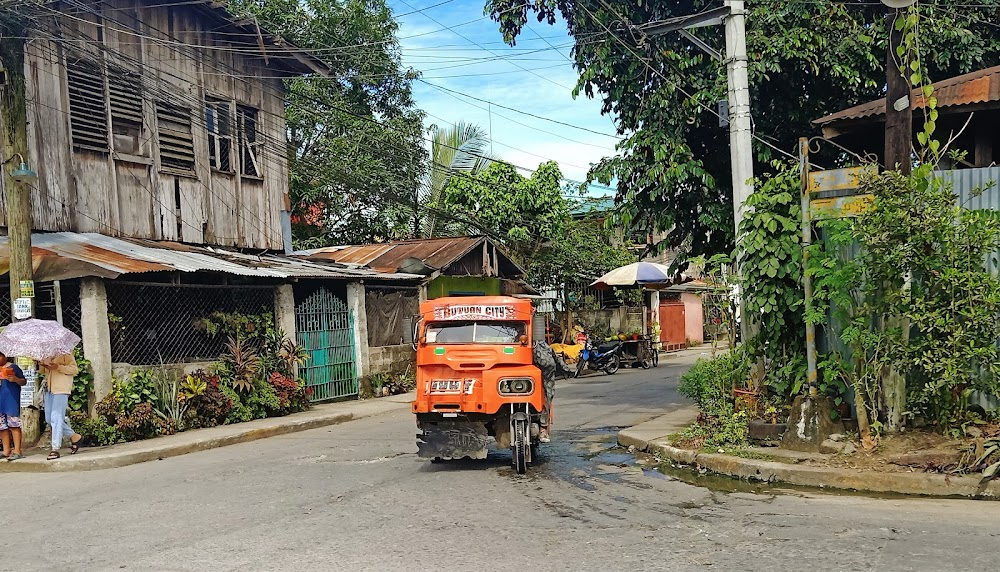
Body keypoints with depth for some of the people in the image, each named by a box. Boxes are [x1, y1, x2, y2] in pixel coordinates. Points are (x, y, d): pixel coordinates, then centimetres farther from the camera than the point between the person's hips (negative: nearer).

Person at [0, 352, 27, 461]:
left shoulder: (13, 367, 1)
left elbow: (23, 382, 0)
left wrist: (15, 379, -19)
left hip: (11, 399, -6)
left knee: (13, 424, -9)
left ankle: (17, 451, -11)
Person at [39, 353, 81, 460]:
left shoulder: (65, 354, -3)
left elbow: (74, 369, -10)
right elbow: (41, 371, 25)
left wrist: (58, 367, -21)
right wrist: (41, 364, 1)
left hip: (61, 389, -9)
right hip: (49, 389, 9)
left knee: (56, 418, -12)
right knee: (49, 419, 8)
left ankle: (55, 449, -11)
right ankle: (74, 436, 21)